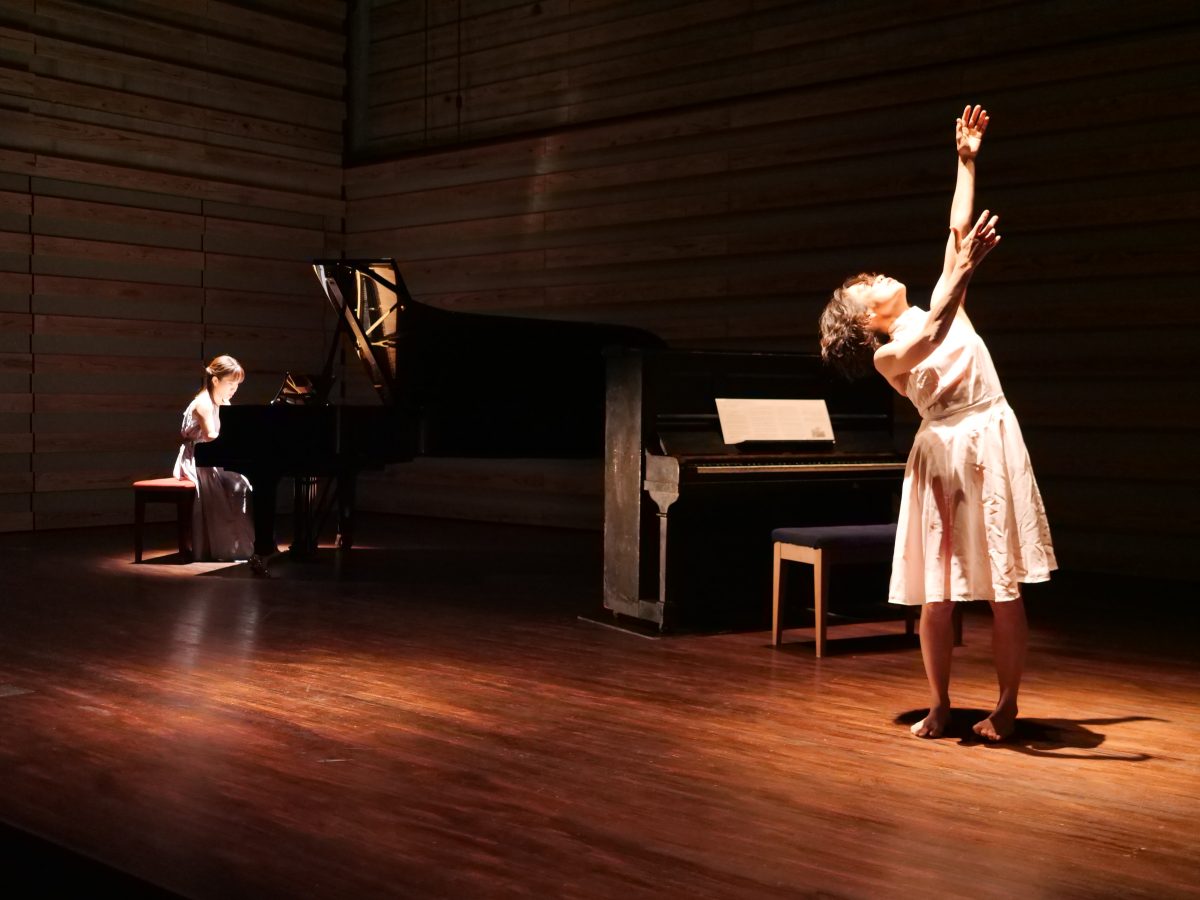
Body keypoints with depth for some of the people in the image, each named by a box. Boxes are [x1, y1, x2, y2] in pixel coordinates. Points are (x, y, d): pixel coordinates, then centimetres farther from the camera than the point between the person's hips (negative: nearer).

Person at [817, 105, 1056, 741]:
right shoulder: (887, 355, 0)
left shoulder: (938, 304, 14)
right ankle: (939, 705, 12)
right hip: (942, 455, -3)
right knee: (936, 588, -2)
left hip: (991, 439, 3)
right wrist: (965, 269, -28)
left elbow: (957, 230, 15)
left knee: (1002, 585, 0)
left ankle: (1006, 706, 9)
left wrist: (966, 161, 18)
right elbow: (933, 338, -20)